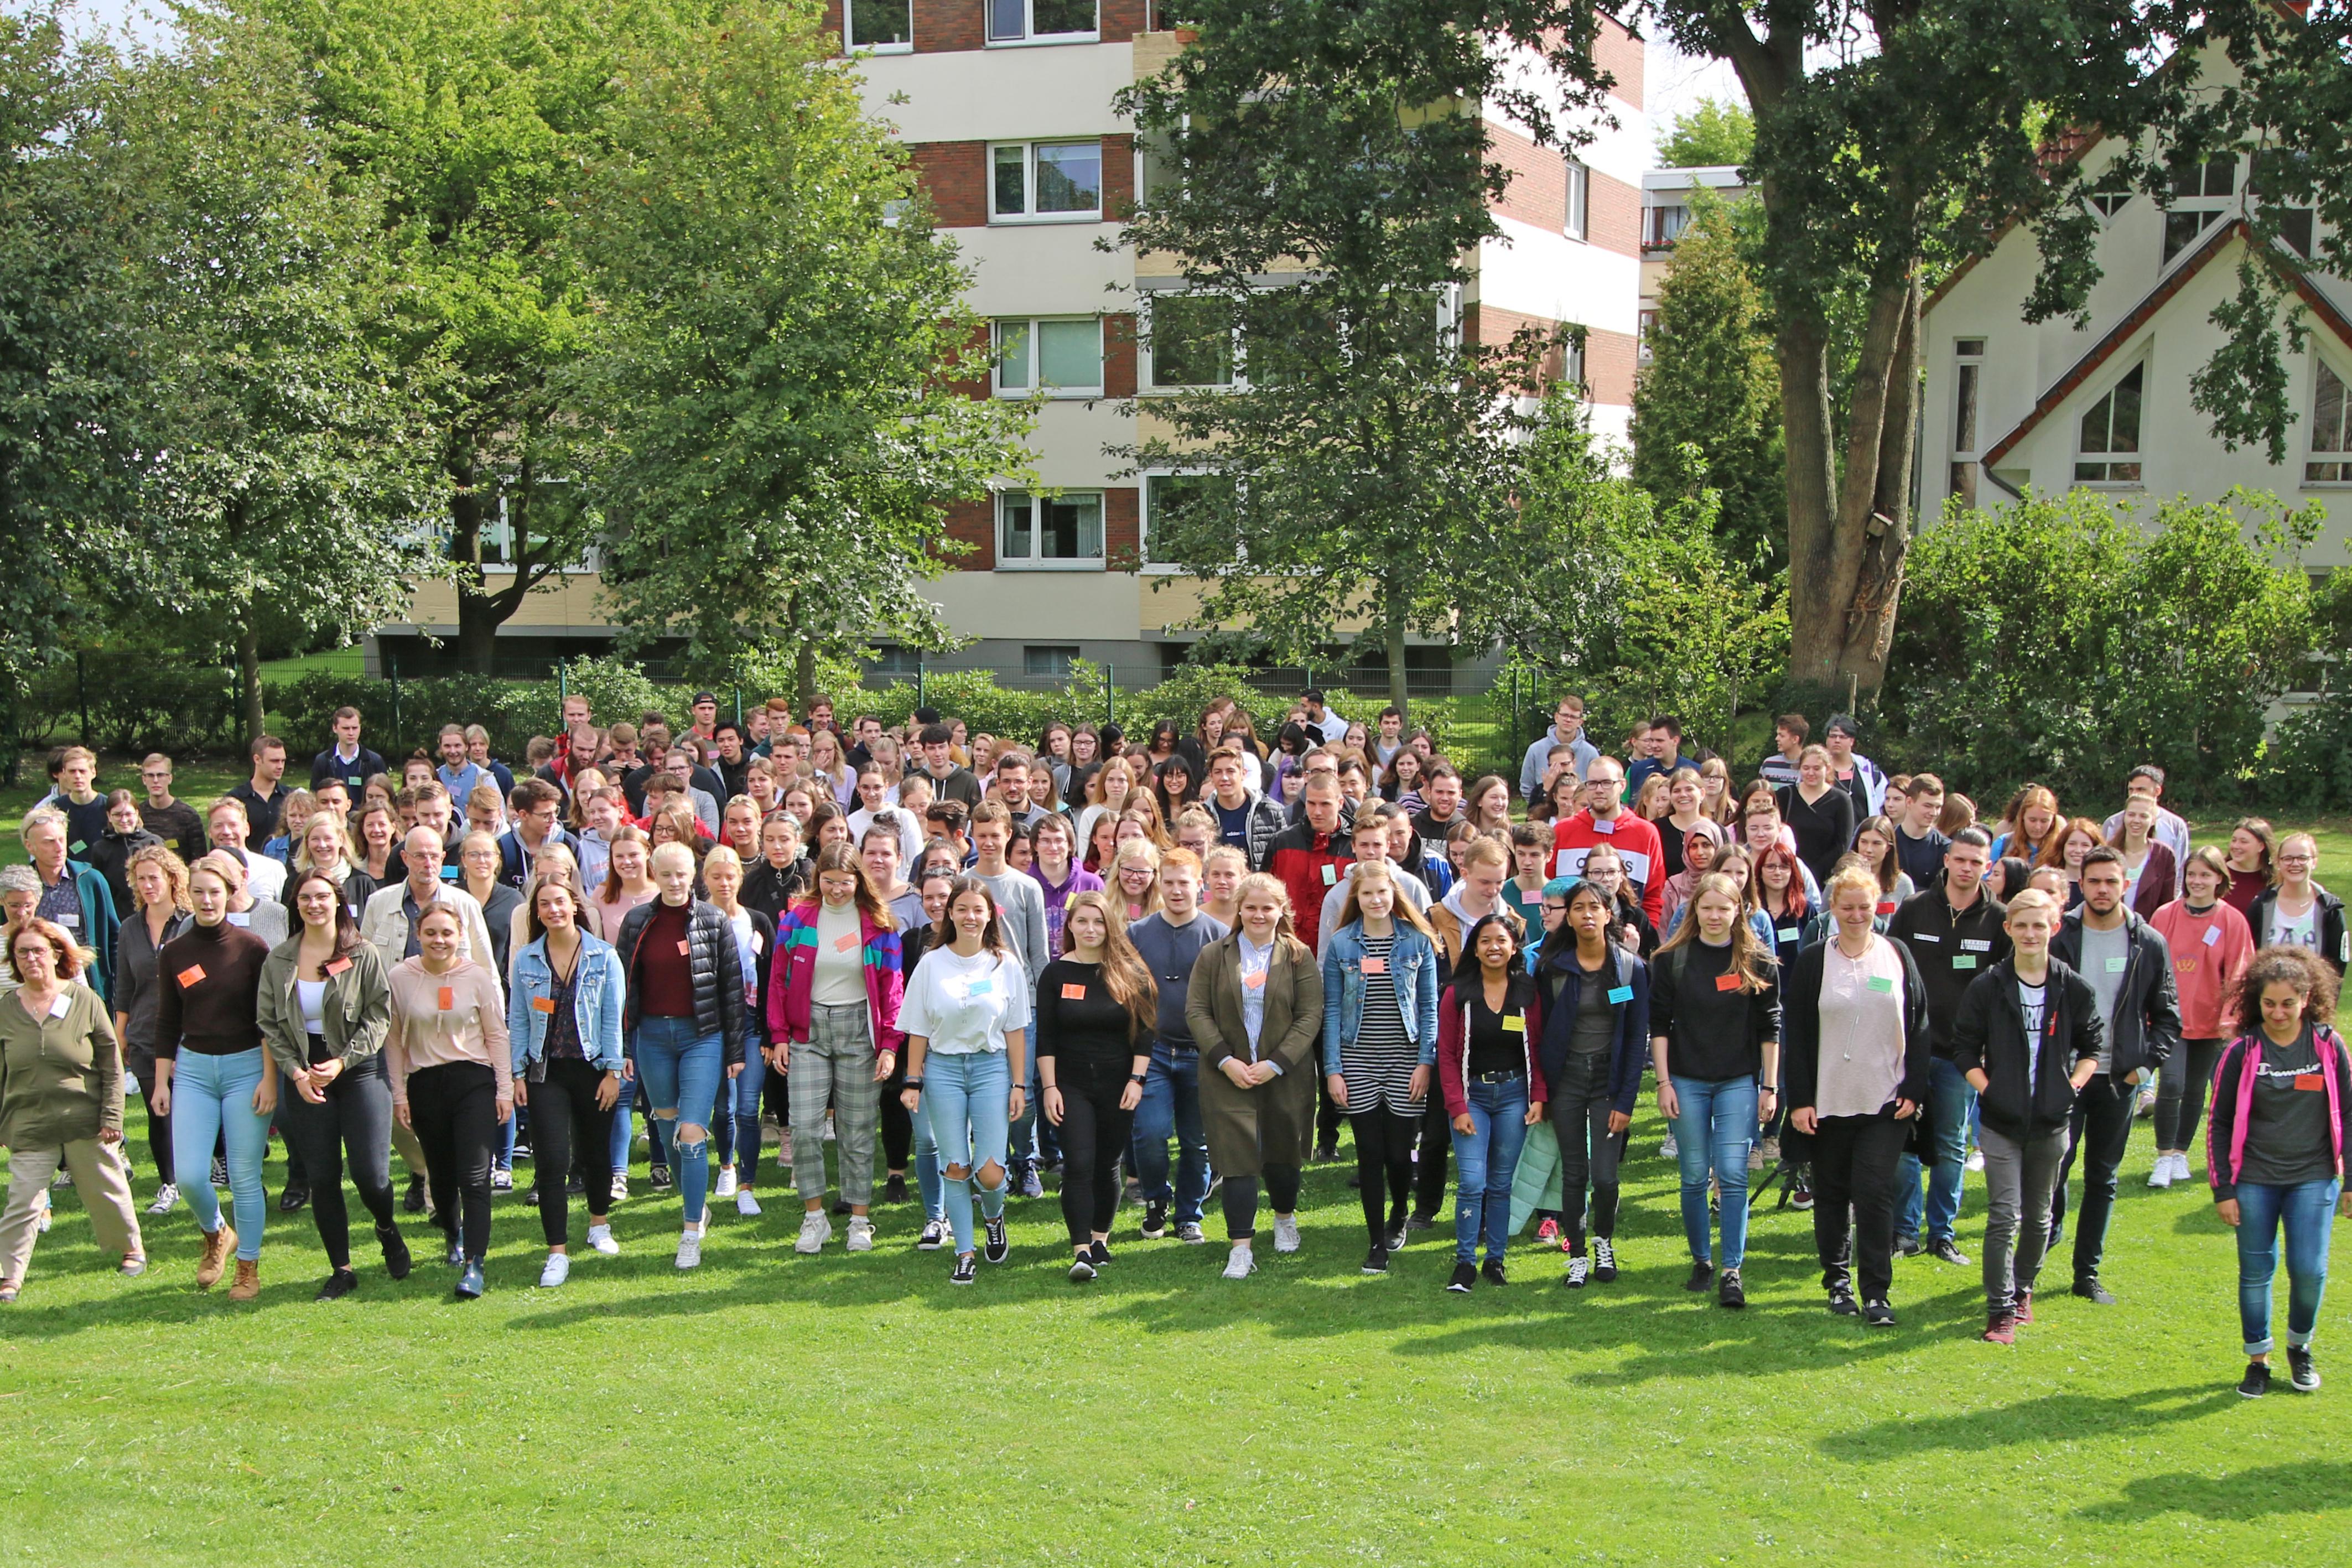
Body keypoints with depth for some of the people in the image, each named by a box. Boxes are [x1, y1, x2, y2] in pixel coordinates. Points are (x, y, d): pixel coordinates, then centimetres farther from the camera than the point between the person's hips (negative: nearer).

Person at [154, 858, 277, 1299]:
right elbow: (167, 1023, 10)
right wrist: (161, 1081, 7)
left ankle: (249, 1268, 14)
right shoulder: (173, 954, 4)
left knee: (245, 1176, -1)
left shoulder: (252, 948, -5)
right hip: (193, 1068, 3)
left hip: (246, 1067, -3)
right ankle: (216, 1236, 25)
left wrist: (269, 1078, -8)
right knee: (189, 1174, -5)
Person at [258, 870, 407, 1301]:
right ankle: (341, 1270, 15)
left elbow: (379, 1014, -5)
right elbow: (268, 1022, 4)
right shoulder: (278, 960, 4)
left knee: (371, 1175, -8)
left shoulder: (363, 955, -3)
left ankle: (388, 1229, 25)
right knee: (322, 1179, 3)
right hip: (304, 1077, 2)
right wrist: (296, 1072, -8)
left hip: (360, 1071, -2)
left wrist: (342, 1061, -15)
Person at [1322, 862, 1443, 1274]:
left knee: (1400, 1152, 2)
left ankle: (1398, 1217, 32)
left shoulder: (1417, 942, 2)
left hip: (1405, 1061, 0)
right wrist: (1332, 1069, -3)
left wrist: (1425, 1062, -4)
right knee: (1370, 1155, 0)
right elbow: (1332, 1010, 3)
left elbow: (1429, 1007, 4)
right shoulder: (1340, 945, 2)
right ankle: (1377, 1244, 10)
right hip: (1358, 1064, 0)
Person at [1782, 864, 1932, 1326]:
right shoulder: (1812, 962, 2)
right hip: (1828, 1102, 1)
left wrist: (1913, 1091, -1)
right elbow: (1795, 1036, 1)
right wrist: (1799, 1100, -5)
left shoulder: (1898, 956, 5)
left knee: (1874, 1192, -8)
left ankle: (1876, 1293, -3)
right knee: (1831, 1193, 9)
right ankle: (1838, 1281, 23)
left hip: (1887, 1102, -1)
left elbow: (1919, 1027, 7)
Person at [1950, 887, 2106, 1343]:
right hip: (2001, 1121, -2)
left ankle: (2022, 1288, 34)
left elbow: (2092, 1046, 10)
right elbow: (1965, 1049, 2)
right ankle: (2001, 1310, -3)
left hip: (2051, 1121, 2)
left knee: (2038, 1216, 13)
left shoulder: (2074, 988, 0)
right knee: (2004, 1216, -8)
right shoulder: (1987, 987, -3)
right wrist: (1987, 1088, -8)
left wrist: (2072, 1086, -2)